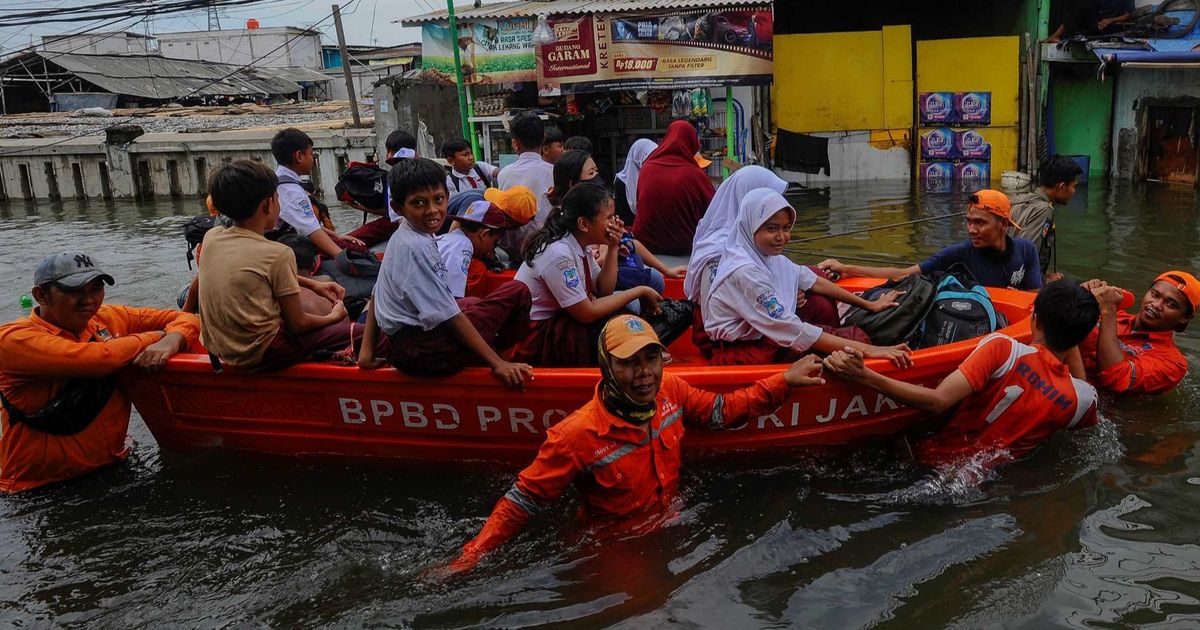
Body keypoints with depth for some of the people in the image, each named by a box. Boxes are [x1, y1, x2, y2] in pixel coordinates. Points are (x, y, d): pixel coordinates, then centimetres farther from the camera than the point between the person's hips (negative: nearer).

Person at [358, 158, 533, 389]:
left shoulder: (402, 238, 8)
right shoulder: (416, 247, -21)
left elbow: (378, 295, 13)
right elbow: (450, 316, -21)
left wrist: (368, 350, 16)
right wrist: (498, 364, -19)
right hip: (424, 352, -10)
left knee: (473, 302, 36)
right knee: (516, 292, -7)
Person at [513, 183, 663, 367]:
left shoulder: (580, 244, 1)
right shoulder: (559, 254, -26)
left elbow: (603, 291, 7)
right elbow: (587, 314, -23)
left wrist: (612, 249, -6)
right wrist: (639, 291, -16)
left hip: (558, 321, 8)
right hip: (535, 338, -8)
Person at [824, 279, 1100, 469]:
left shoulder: (1002, 348, -24)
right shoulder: (1083, 400, -11)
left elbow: (938, 401, -33)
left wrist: (864, 375, -36)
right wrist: (1070, 331, 12)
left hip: (936, 457, -4)